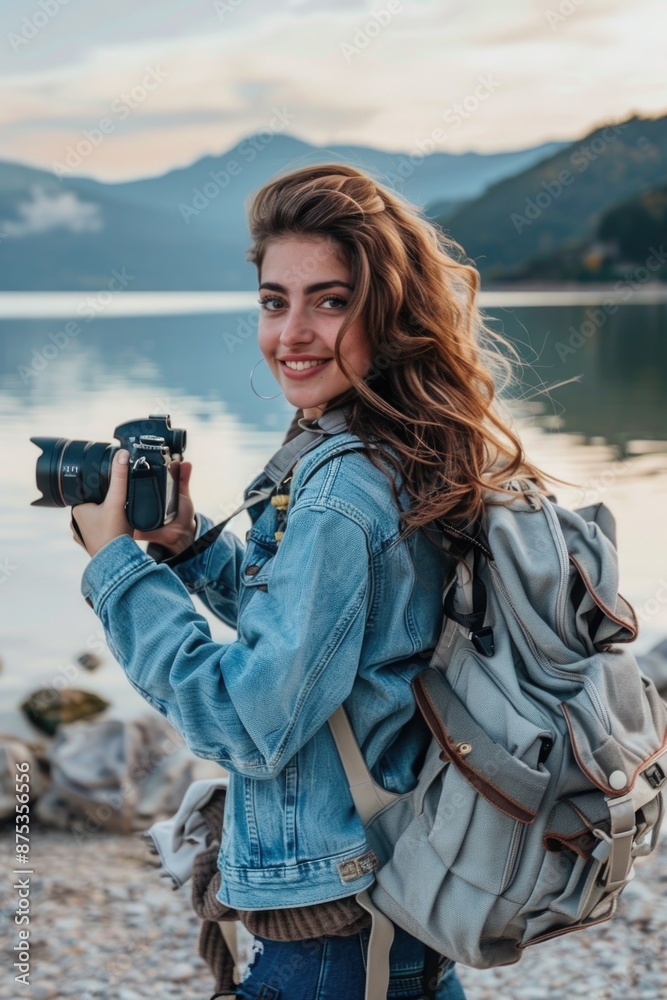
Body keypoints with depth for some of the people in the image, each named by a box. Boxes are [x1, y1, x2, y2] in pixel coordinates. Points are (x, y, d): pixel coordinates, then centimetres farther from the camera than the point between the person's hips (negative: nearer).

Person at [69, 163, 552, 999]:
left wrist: (117, 563, -18)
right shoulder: (418, 461, 4)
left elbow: (252, 725, -24)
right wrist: (187, 540, 5)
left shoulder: (342, 488, -24)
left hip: (335, 919, -9)